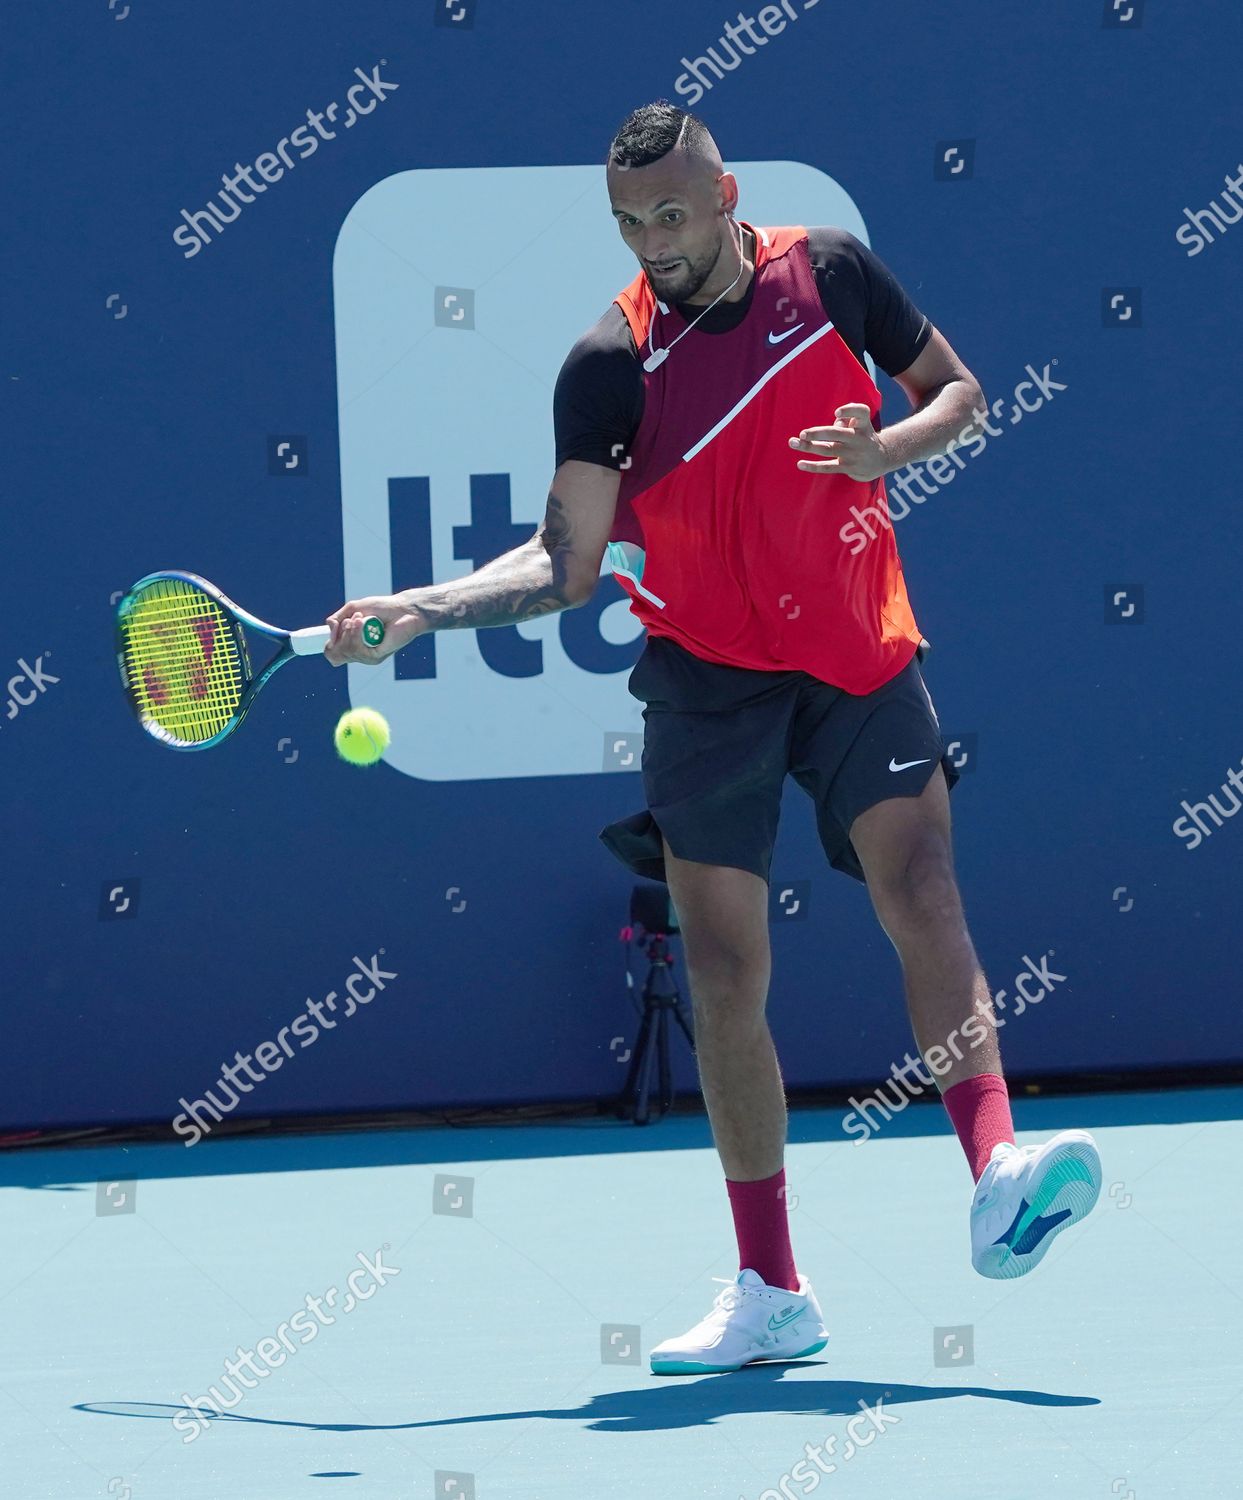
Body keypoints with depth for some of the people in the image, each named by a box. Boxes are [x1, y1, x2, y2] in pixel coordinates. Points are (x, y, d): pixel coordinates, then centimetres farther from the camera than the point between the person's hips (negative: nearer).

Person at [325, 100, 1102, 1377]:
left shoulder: (833, 274, -2)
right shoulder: (610, 364, -6)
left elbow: (957, 390, 12)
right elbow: (564, 564, -6)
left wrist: (886, 450, -10)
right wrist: (417, 610, -20)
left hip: (862, 661, 0)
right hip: (708, 682, 0)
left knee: (922, 895, -22)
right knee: (726, 979, -1)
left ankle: (998, 1177, -36)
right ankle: (770, 1296, 6)